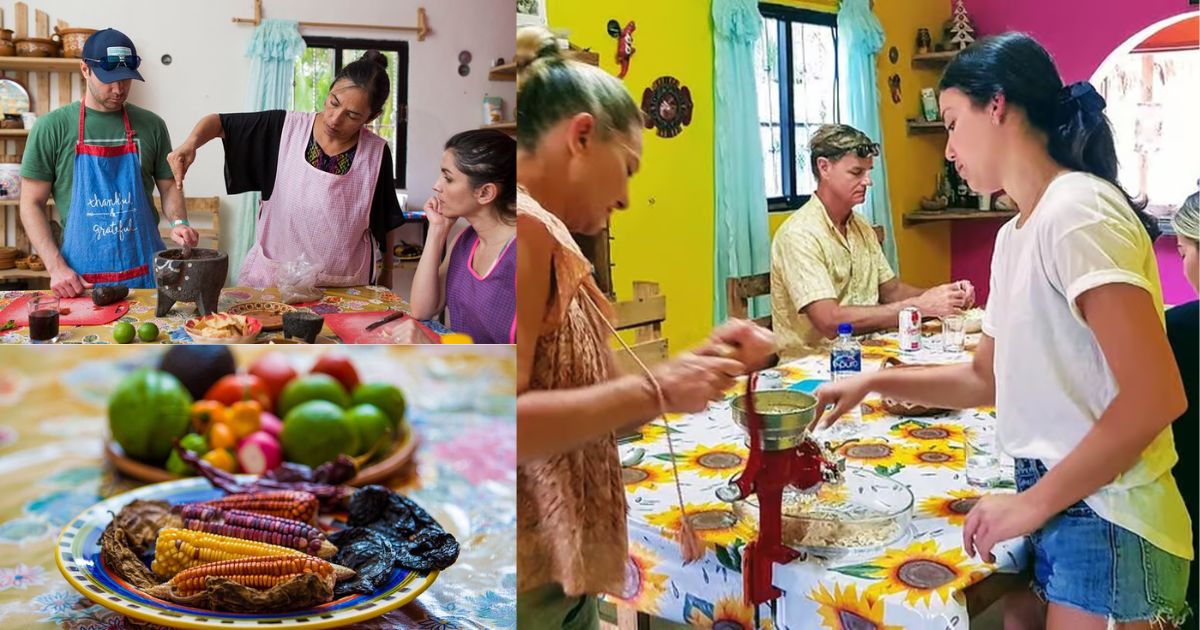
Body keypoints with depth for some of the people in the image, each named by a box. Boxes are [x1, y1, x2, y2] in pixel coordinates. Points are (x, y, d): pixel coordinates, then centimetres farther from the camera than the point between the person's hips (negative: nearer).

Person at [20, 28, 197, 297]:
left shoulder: (151, 125, 4)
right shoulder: (52, 127, -1)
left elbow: (168, 186, 13)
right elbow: (32, 204, 0)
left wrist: (178, 222, -8)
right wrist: (56, 267, -10)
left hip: (147, 271, 2)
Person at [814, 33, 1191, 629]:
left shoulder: (1077, 210, -18)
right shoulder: (1015, 234, 11)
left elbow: (1156, 395, -24)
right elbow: (988, 379, 20)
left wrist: (1031, 502, -18)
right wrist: (872, 383, 11)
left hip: (1105, 521, -8)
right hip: (1054, 507, 8)